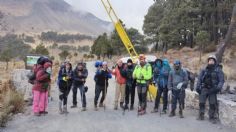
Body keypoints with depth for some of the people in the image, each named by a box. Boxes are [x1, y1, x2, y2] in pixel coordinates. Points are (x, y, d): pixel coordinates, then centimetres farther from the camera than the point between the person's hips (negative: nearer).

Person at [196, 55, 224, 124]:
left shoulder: (218, 70, 2)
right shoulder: (204, 70, 8)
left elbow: (221, 80, -2)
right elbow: (199, 79, 9)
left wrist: (218, 88, -17)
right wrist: (198, 87, -2)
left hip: (212, 90, -2)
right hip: (204, 89, 2)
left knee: (213, 104, -3)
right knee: (201, 103, 1)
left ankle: (212, 117, 10)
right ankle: (201, 115, 14)